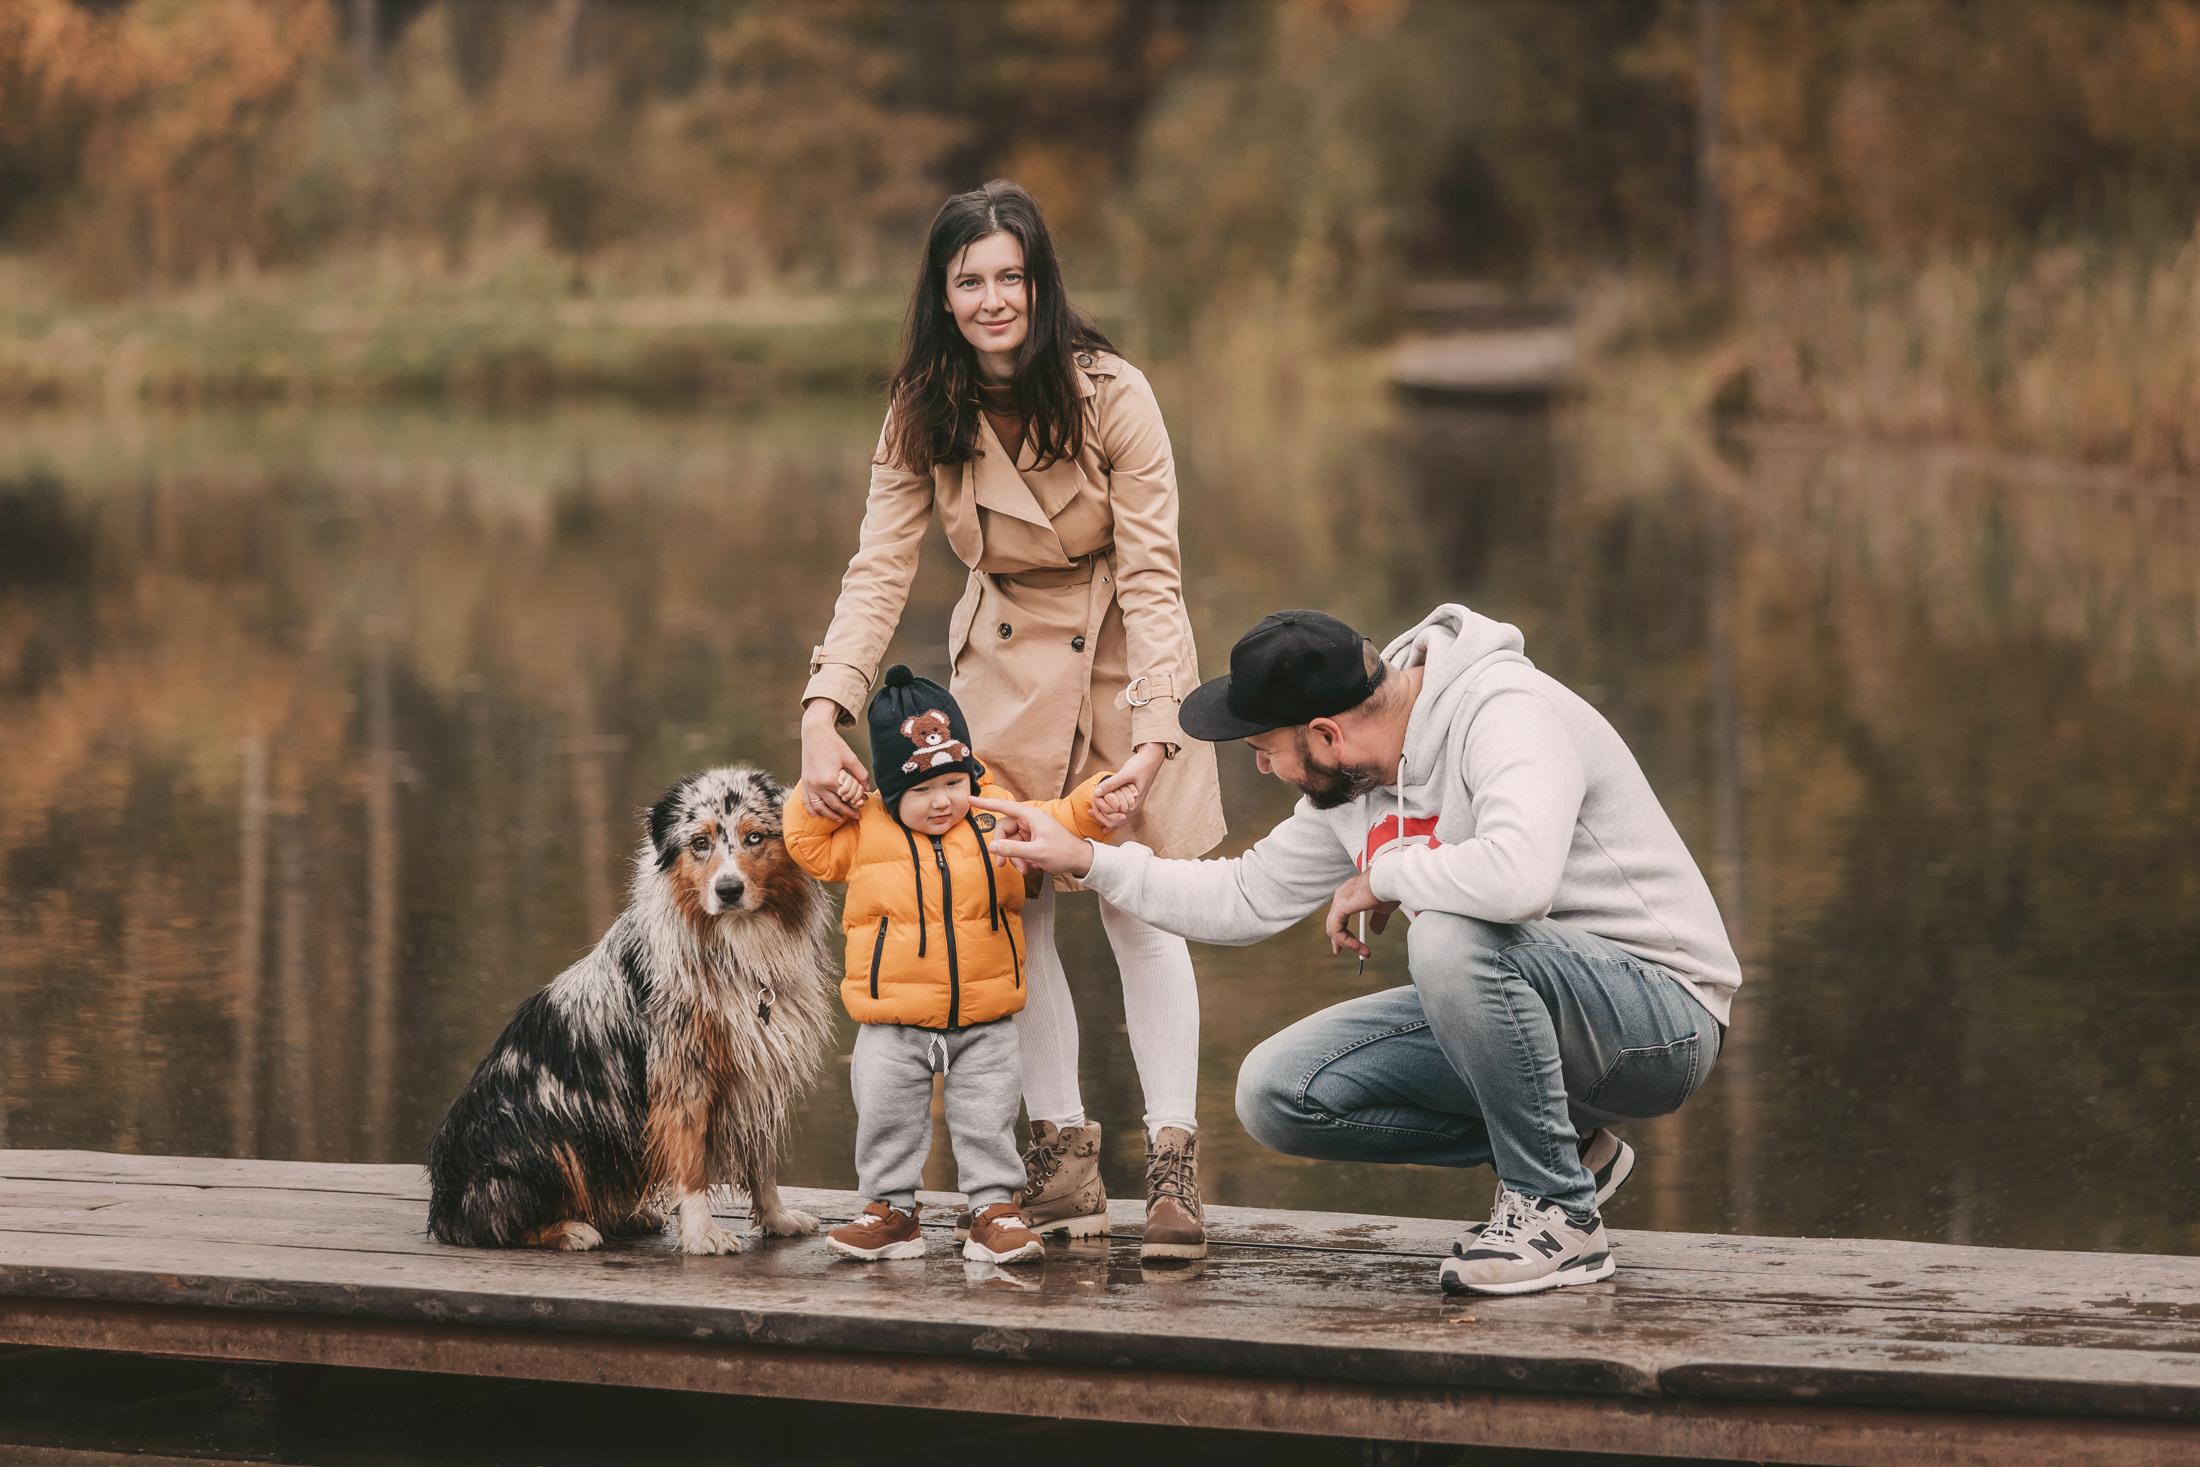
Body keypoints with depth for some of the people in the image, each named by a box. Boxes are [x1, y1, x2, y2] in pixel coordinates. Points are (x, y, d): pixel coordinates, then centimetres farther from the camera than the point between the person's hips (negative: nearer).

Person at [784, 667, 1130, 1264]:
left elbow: (1056, 822, 6)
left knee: (987, 1119, 2)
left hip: (984, 1023, 1)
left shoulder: (996, 817, 1)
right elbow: (809, 848, 3)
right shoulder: (866, 830, -2)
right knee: (885, 1117, 1)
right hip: (894, 1023, -1)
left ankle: (995, 1207, 13)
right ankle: (891, 1210, 14)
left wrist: (1094, 807, -11)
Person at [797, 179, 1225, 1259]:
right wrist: (823, 714, -27)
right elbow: (878, 571, -13)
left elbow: (1150, 572, -19)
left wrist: (1152, 731, -29)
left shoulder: (1109, 394, -20)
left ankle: (1174, 1164, -5)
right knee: (1013, 907, -1)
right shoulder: (922, 413, -10)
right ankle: (1062, 1149, 8)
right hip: (1006, 661, 3)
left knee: (1139, 905, -9)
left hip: (1121, 654, -3)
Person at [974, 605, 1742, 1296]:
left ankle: (1558, 1210, -17)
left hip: (1662, 1012, -8)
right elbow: (1246, 899, 18)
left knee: (1450, 937, -36)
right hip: (1518, 1003, 9)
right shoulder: (1350, 781, 4)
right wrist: (1085, 859, 14)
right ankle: (1563, 1147, 8)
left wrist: (1382, 877, -23)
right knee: (1277, 1092, -5)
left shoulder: (1505, 715, -23)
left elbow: (1518, 877, -42)